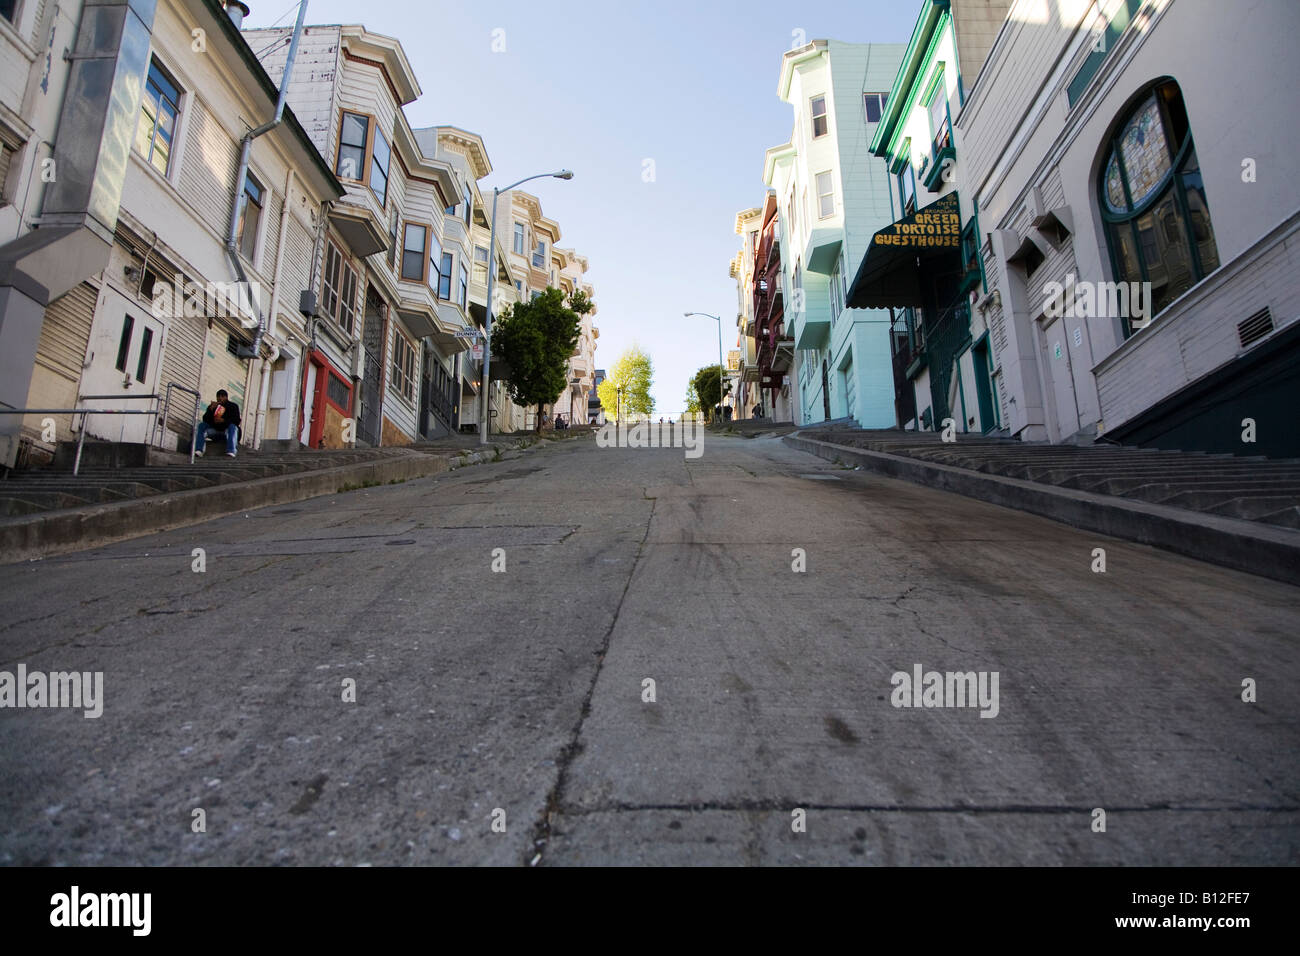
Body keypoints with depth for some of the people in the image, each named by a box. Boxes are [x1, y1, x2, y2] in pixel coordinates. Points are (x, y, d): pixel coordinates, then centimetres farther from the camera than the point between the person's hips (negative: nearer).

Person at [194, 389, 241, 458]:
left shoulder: (233, 406, 3)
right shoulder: (212, 406, 11)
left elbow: (237, 420, -12)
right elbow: (205, 420, -1)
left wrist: (223, 420, -27)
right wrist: (211, 409, -17)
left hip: (227, 430, -4)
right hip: (214, 430, 4)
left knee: (232, 426, -34)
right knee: (201, 426, -17)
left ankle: (230, 452, -53)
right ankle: (198, 451, -33)